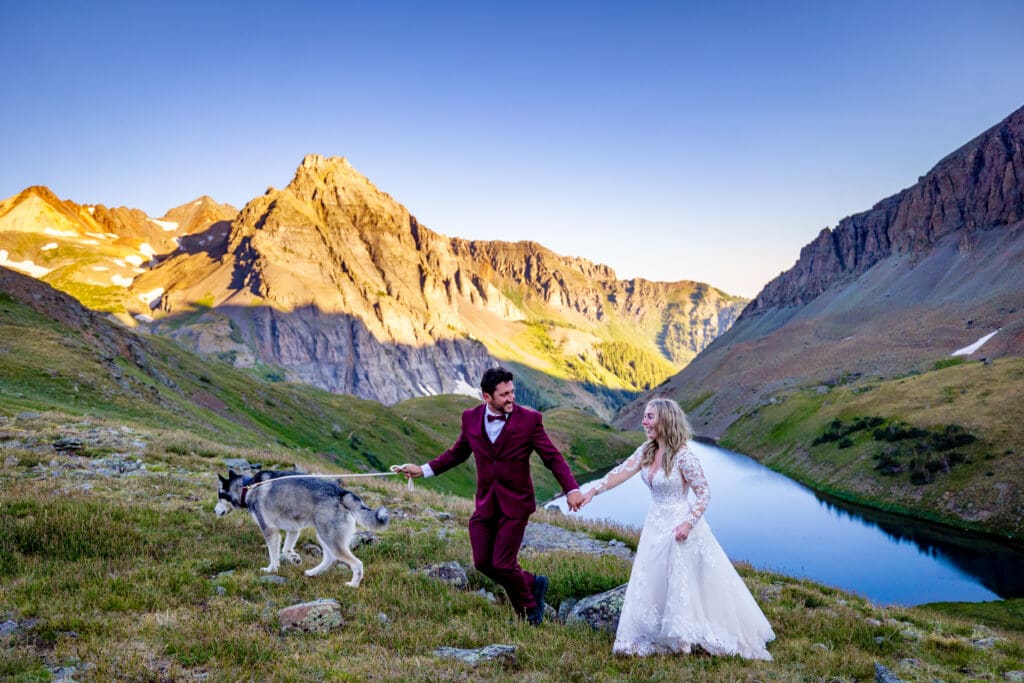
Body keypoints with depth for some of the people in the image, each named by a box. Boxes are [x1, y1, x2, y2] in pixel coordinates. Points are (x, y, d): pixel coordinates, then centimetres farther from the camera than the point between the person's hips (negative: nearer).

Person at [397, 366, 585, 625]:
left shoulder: (529, 419, -12)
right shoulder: (471, 418, -2)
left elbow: (553, 458, -9)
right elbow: (457, 452, 14)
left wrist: (571, 489, -23)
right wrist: (424, 470, 9)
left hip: (515, 503, -4)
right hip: (485, 504, 5)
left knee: (502, 564, -5)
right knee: (483, 562, 6)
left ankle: (530, 605, 26)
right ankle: (532, 583, 32)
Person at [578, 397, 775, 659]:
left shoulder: (683, 456, -20)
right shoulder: (647, 450, 0)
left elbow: (704, 494, -15)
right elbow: (622, 472, -6)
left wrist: (688, 523, -25)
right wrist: (593, 491, -16)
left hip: (679, 526, -7)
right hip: (655, 525, 7)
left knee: (683, 585, 5)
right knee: (653, 585, 15)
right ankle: (657, 637, 31)